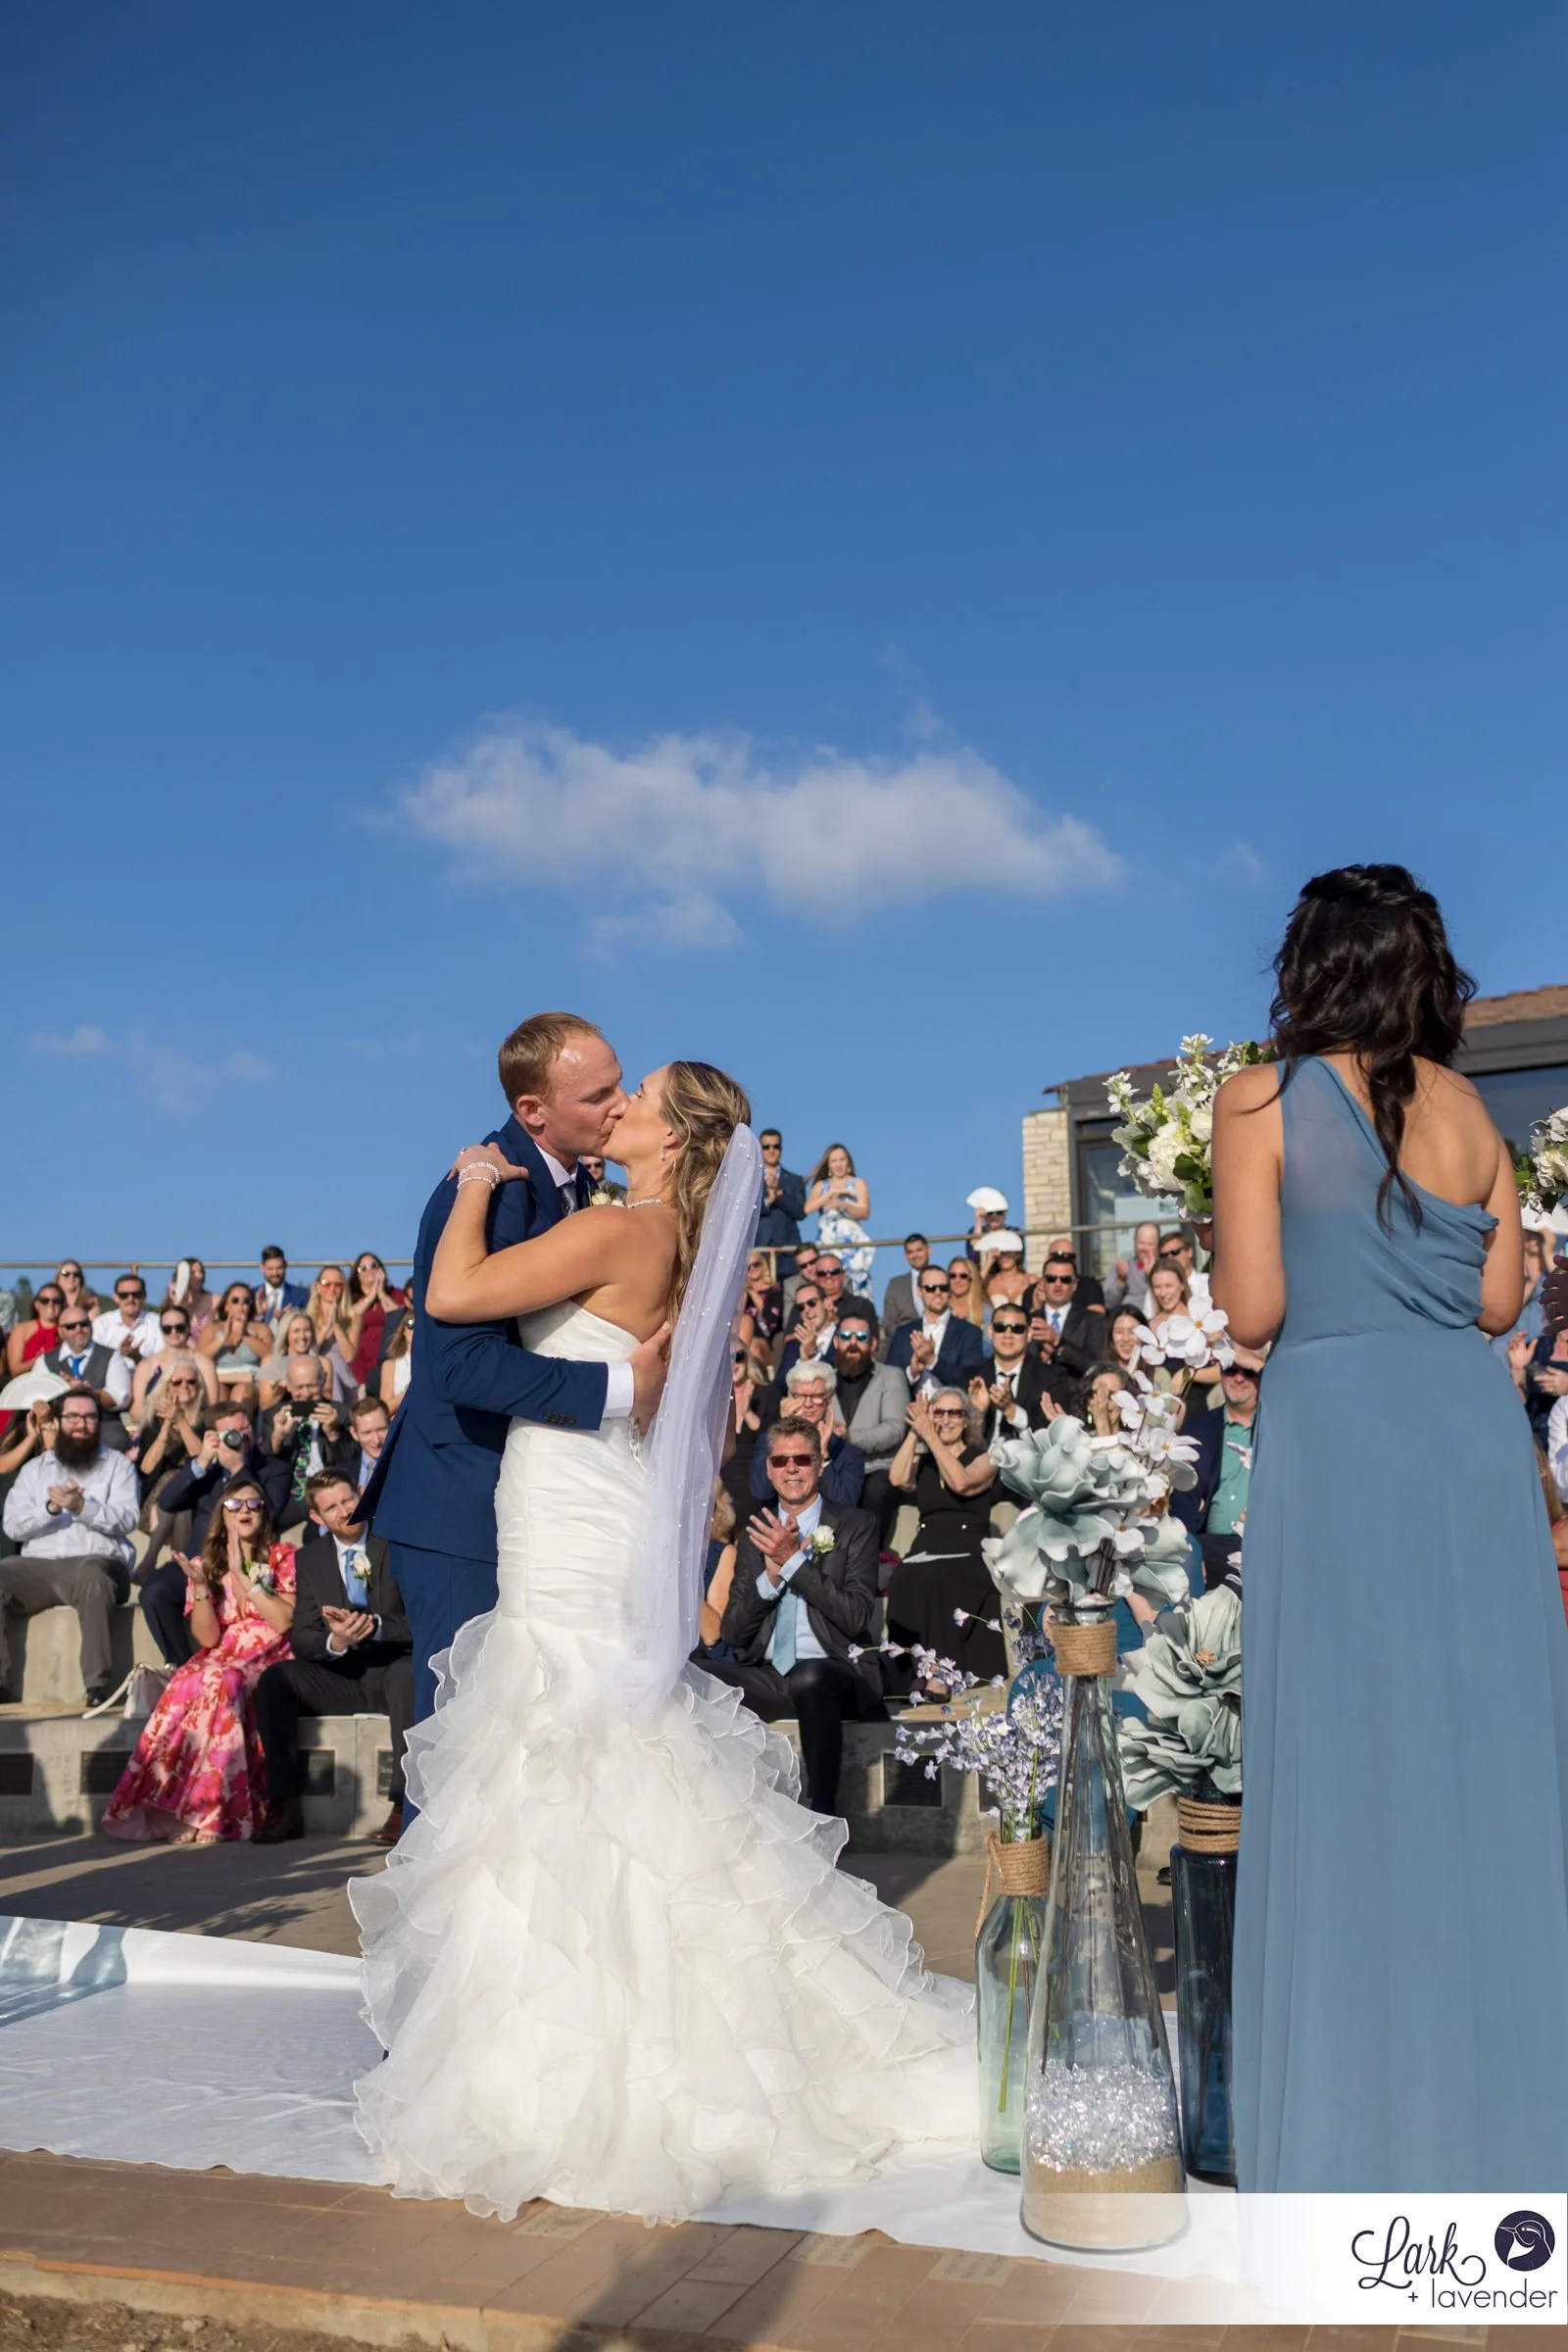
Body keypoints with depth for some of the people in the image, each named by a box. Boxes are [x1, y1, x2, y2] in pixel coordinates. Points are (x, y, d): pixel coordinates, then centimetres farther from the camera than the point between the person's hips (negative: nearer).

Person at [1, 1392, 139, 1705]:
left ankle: (98, 1685, -37)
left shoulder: (118, 1465, 14)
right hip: (38, 1565, 3)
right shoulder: (34, 1468, 22)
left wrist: (81, 1507, -17)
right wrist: (51, 1508, -10)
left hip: (96, 1564, -3)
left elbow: (126, 1519, -2)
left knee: (92, 1573, -38)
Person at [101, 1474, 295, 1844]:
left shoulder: (283, 1557, 7)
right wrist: (201, 1587, -12)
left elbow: (284, 1620, -7)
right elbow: (207, 1638, 3)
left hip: (269, 1661, -2)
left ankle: (205, 1811, -32)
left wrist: (244, 1577, -9)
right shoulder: (205, 1564, 12)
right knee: (184, 1685, -32)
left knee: (219, 1681, -34)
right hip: (221, 1659, 3)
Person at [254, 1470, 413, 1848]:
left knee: (408, 1672, -37)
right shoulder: (308, 1559, 11)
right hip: (341, 1679, 3)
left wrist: (375, 1626, -25)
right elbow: (300, 1640, 3)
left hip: (392, 1671, -3)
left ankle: (405, 1807, -34)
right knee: (275, 1677, -22)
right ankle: (284, 1806, -20)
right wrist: (335, 1642, -20)